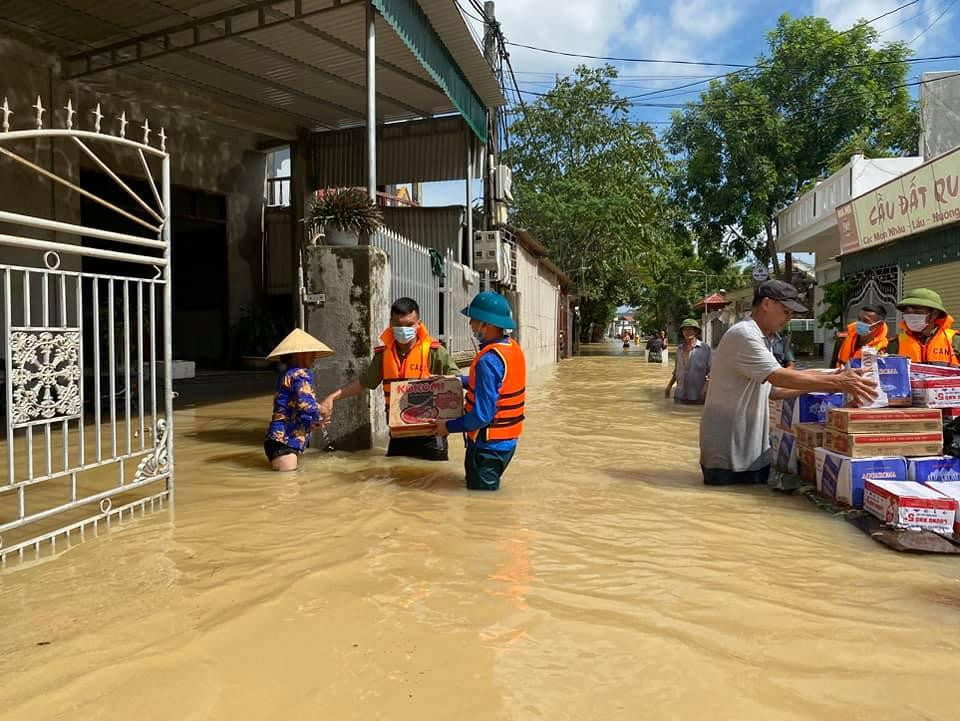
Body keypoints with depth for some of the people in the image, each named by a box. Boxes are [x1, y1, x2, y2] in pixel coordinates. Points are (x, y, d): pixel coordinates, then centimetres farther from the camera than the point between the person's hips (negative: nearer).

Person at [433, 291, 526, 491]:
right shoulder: (513, 347, 1)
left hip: (488, 446, -9)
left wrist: (449, 426, -14)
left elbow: (482, 415, -27)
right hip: (507, 440, 9)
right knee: (491, 492, 23)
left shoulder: (488, 360, -27)